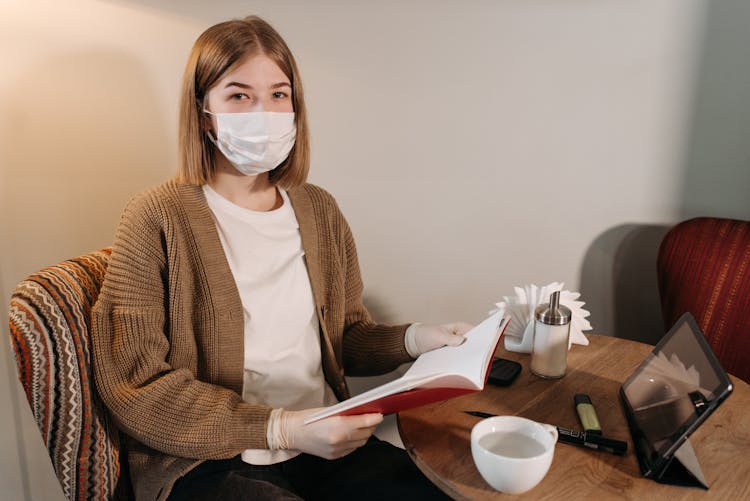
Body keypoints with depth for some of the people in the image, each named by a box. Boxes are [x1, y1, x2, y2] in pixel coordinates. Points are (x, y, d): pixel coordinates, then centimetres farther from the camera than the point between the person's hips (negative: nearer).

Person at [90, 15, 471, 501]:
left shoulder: (319, 210, 7)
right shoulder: (157, 219, -8)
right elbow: (133, 385, -11)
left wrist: (412, 339, -6)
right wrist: (281, 428, -18)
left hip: (329, 445, 5)